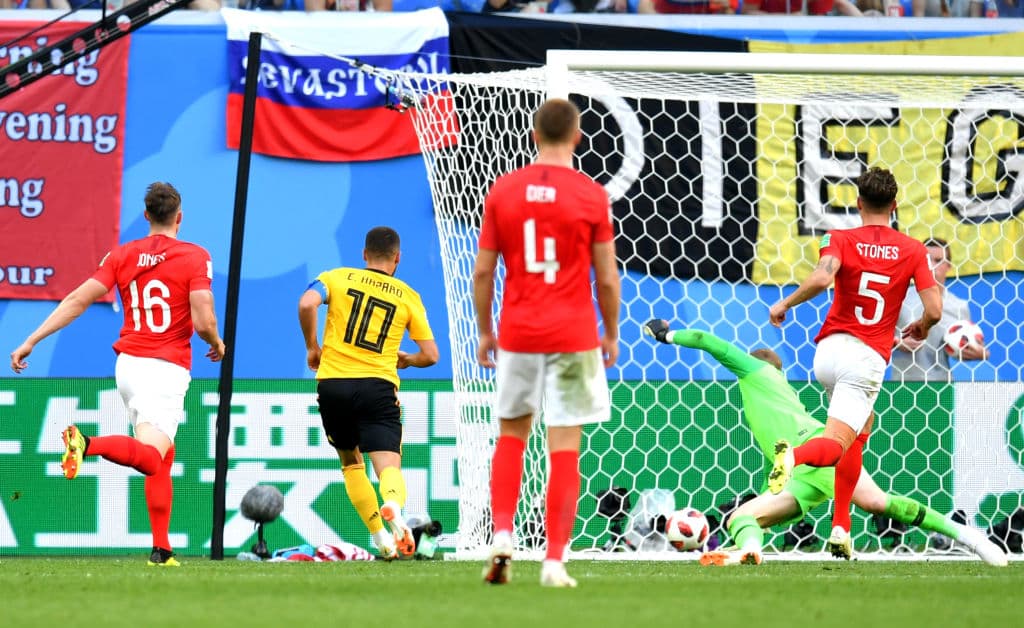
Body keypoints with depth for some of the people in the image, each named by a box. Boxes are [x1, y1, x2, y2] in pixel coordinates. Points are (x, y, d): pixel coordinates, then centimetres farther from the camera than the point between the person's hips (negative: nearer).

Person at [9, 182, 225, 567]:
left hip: (128, 362, 6)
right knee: (151, 458, -17)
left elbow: (77, 300, 1)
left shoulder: (122, 256, 7)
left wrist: (31, 341, 3)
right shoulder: (195, 257, -5)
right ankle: (88, 445, -43)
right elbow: (203, 322, -14)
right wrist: (218, 346, 9)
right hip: (168, 369, -6)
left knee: (162, 456, 17)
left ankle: (161, 549, 11)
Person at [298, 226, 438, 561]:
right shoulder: (408, 296, 10)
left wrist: (312, 346, 2)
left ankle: (381, 536, 17)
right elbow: (430, 355, 8)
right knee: (389, 466, -9)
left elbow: (306, 303, -13)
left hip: (332, 383, 1)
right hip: (378, 387, -1)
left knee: (350, 462, 22)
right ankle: (393, 506, -44)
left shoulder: (337, 278, 8)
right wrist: (406, 360, 30)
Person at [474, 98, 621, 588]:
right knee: (564, 448, 1)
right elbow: (606, 278, -3)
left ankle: (502, 535, 2)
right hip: (573, 336, -2)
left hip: (517, 335, 2)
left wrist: (484, 332, 15)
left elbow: (483, 271, 3)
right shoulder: (591, 196, -5)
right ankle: (555, 561, -1)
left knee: (510, 435, 18)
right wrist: (611, 335, 11)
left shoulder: (503, 191, 1)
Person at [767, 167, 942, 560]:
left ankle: (842, 528, 17)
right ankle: (796, 455, -45)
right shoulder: (912, 250, 4)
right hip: (869, 360, -3)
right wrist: (920, 327, 21)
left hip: (830, 349, 3)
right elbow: (934, 310, -3)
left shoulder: (842, 240, 2)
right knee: (835, 445, -7)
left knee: (861, 429, 26)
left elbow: (821, 279, -19)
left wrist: (784, 305, -4)